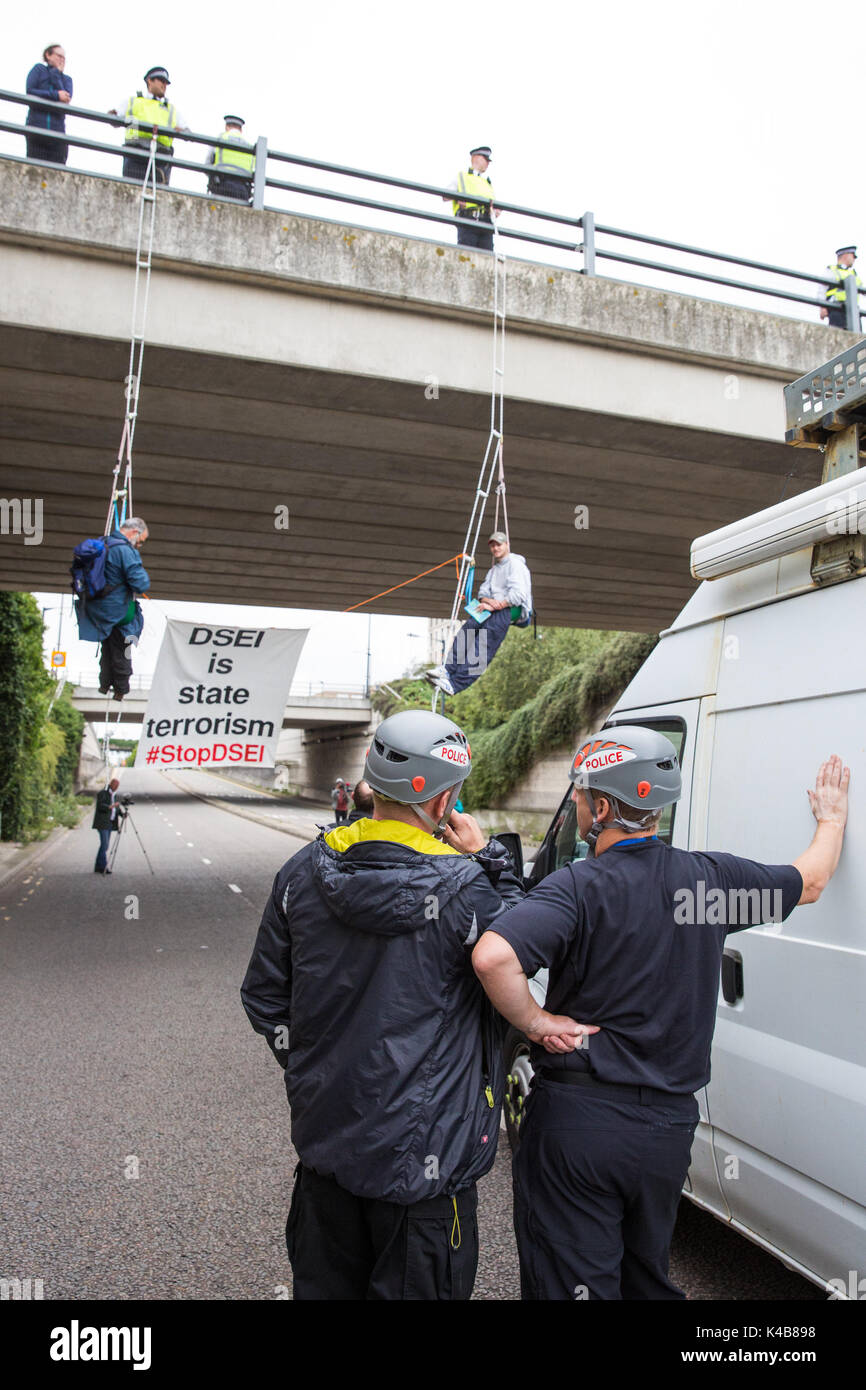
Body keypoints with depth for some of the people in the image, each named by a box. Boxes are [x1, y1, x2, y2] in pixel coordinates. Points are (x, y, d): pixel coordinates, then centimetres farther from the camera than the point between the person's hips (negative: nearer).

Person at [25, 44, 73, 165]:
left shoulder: (66, 79, 19)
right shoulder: (39, 69, 12)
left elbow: (66, 100, 0)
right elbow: (29, 92, -2)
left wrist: (56, 73, 3)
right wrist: (56, 95, -6)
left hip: (57, 129, 3)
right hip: (37, 126, -3)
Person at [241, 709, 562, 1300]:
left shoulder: (305, 871, -6)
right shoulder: (465, 889, -25)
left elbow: (264, 995, 3)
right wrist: (492, 859, -7)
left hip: (324, 1141, 6)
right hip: (421, 1161, -5)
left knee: (326, 1283, 26)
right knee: (413, 1288, 16)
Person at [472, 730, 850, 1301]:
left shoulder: (578, 887, -20)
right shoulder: (710, 876, -4)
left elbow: (492, 956, -36)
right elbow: (811, 881, 14)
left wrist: (534, 1021, -18)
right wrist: (833, 816, 31)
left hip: (578, 1124, -5)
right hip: (669, 1125, 5)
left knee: (575, 1282, 11)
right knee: (648, 1276, 26)